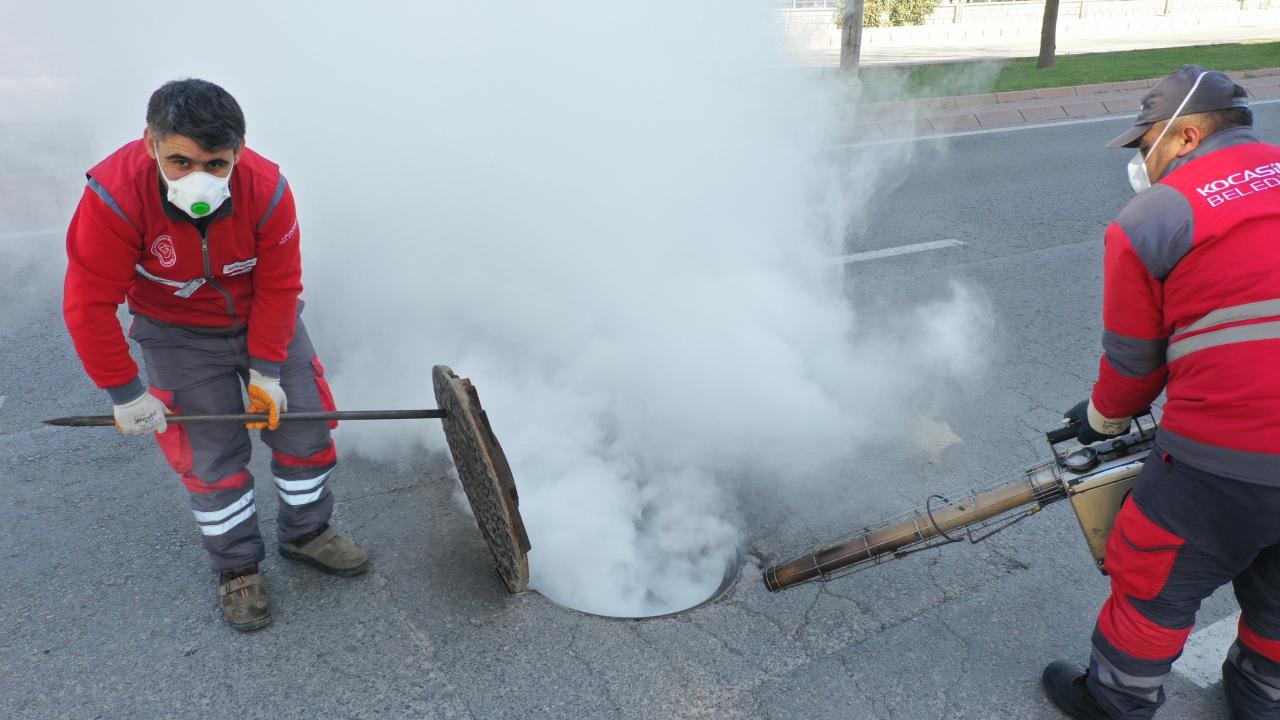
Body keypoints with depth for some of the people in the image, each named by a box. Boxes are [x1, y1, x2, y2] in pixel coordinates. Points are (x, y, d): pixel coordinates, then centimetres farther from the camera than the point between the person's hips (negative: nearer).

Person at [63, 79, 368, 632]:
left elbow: (278, 287, -16)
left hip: (267, 320, 2)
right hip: (180, 336, -2)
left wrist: (266, 370, -15)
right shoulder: (114, 198, -30)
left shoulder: (267, 189, -26)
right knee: (211, 454, -2)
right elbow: (89, 306, -21)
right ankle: (237, 567, 21)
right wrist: (124, 393, -17)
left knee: (305, 426, 5)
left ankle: (305, 534, 29)